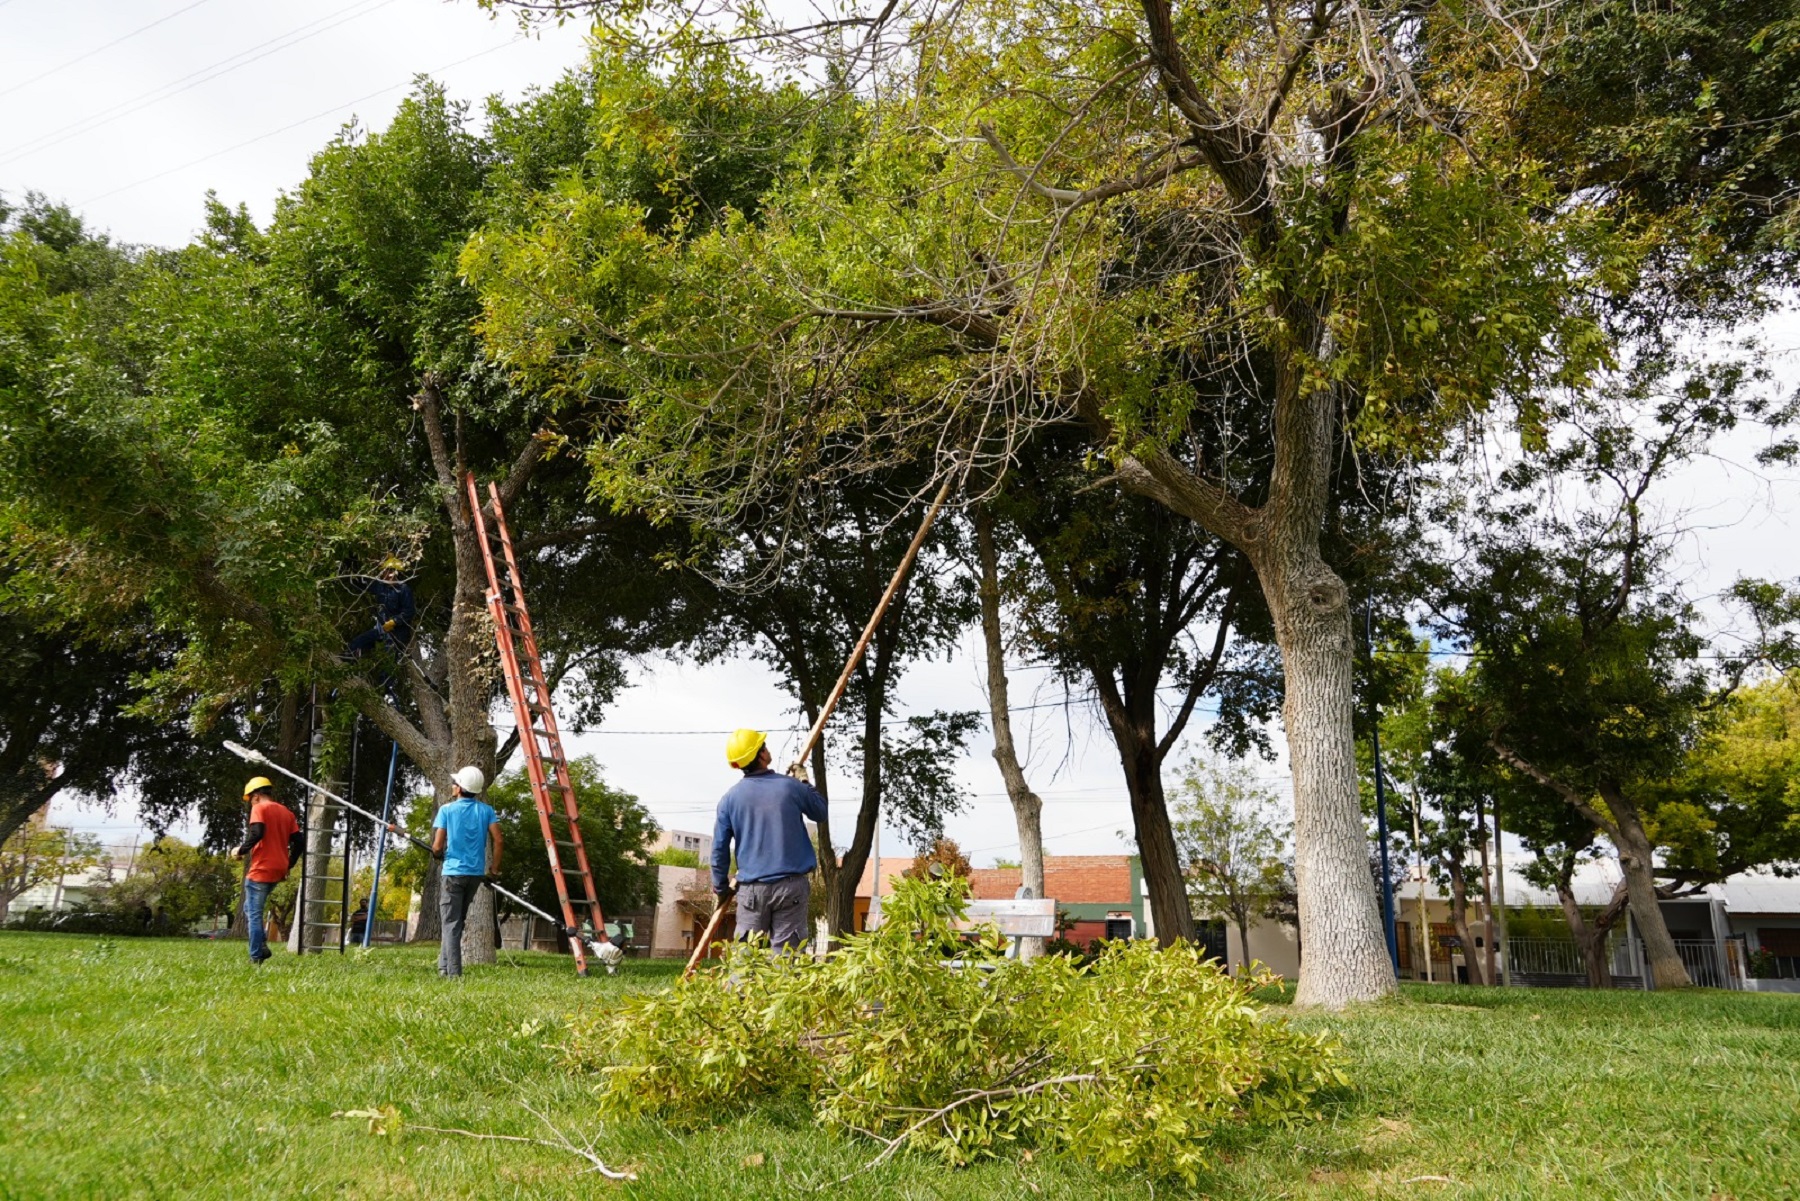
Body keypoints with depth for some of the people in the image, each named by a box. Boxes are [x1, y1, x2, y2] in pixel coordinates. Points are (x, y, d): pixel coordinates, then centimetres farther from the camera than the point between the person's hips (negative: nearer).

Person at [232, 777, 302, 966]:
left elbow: (256, 833, -22)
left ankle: (256, 958, -4)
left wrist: (241, 851, -8)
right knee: (251, 909, 21)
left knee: (253, 915, -1)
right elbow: (299, 842, 10)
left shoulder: (259, 808, -4)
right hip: (278, 870, 7)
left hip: (261, 870, -7)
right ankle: (262, 946, 6)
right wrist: (288, 865, 18)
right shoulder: (287, 812, 15)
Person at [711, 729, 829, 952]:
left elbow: (719, 848, 4)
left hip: (751, 889, 2)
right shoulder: (790, 786, -5)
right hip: (791, 884, -1)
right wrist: (804, 783, 25)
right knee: (786, 953, 1)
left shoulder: (730, 798, 0)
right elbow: (820, 813, 12)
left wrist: (721, 887, 16)